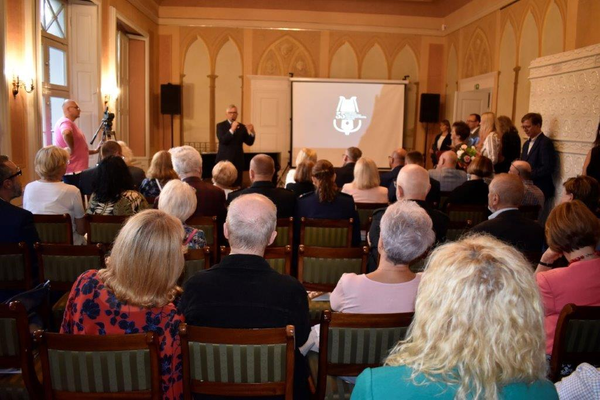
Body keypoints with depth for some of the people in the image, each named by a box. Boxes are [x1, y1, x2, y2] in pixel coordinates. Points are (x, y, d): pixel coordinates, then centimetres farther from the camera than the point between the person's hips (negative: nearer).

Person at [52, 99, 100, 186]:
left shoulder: (70, 124, 20)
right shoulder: (65, 122, -11)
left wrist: (95, 150, 18)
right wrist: (70, 148, -23)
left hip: (76, 171, 10)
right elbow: (66, 133, -37)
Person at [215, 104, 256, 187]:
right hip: (224, 160, -3)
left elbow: (249, 143, 5)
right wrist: (232, 129, -26)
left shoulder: (242, 127, 10)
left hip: (238, 160, 3)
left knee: (237, 185, 1)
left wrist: (252, 132, -13)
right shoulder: (220, 126, 1)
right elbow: (222, 140, -15)